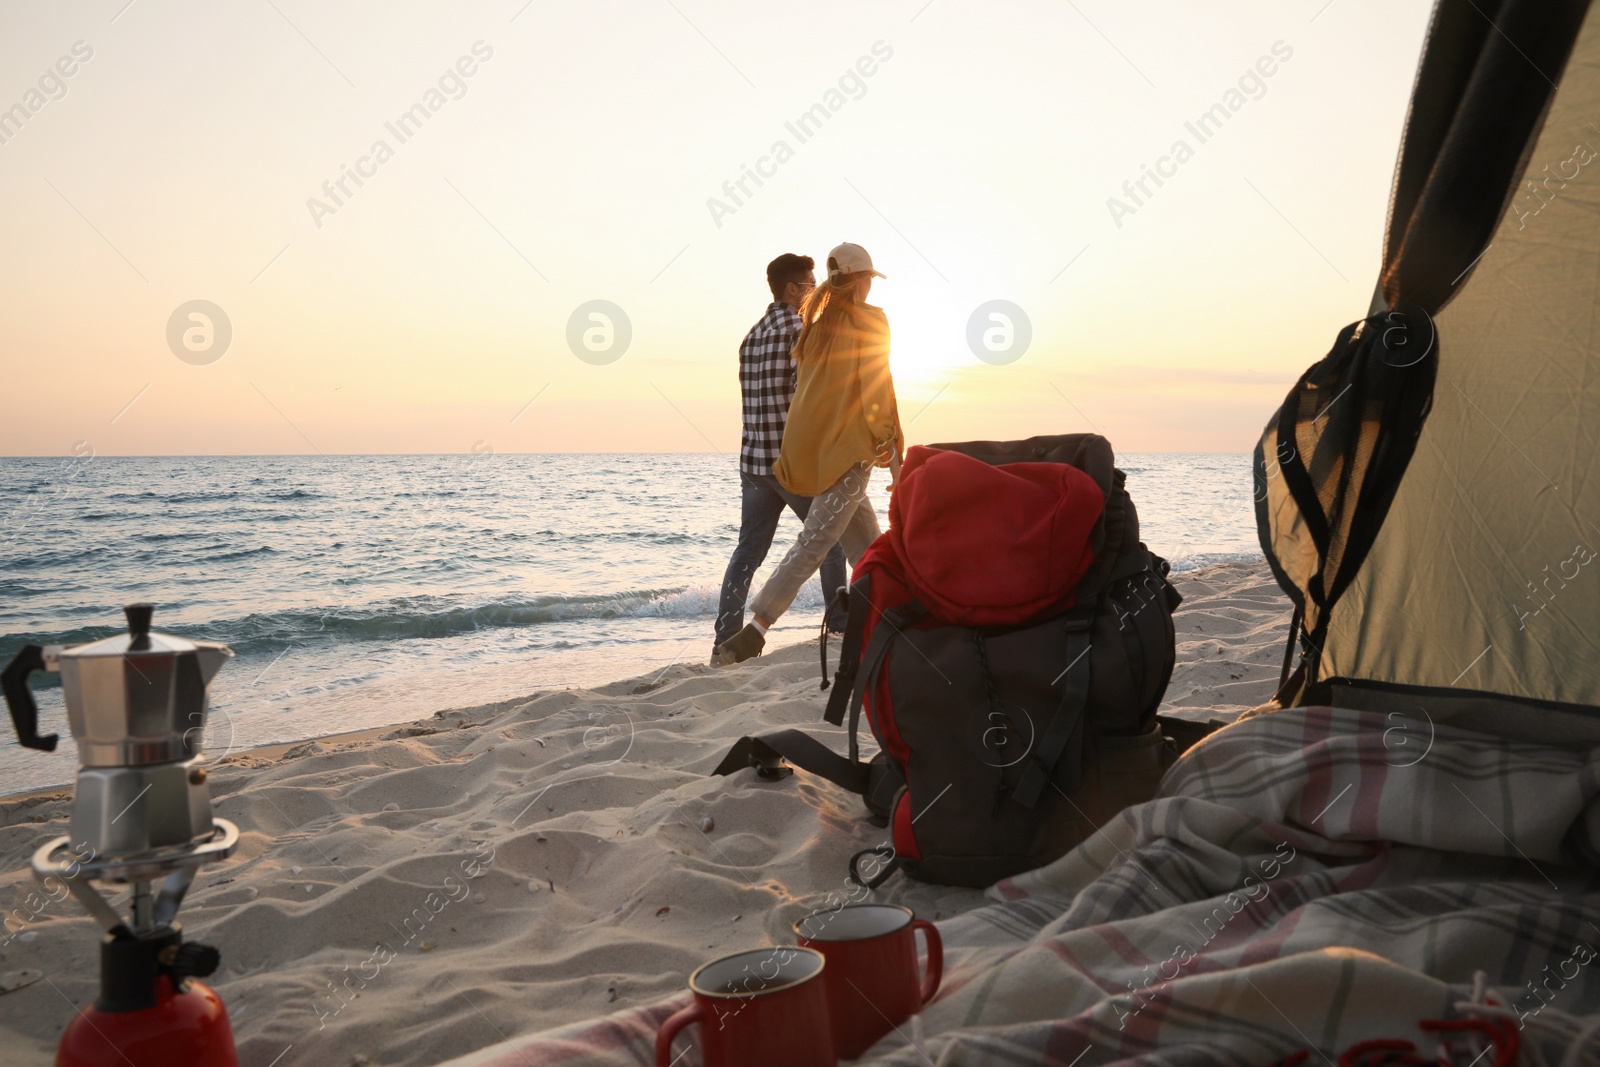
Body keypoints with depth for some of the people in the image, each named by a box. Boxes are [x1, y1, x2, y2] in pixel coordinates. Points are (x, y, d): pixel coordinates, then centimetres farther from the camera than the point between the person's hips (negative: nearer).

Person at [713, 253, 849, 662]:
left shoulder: (753, 334, 14)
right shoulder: (801, 329, -10)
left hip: (753, 459, 7)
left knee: (748, 550, 6)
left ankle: (726, 641, 3)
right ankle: (840, 626, 21)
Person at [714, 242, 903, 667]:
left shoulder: (814, 323, 15)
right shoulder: (870, 320, -2)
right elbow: (878, 389, -8)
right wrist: (895, 454, -5)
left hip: (811, 451, 7)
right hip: (848, 450, -7)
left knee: (867, 548, 15)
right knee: (815, 543, -11)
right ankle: (752, 633, -18)